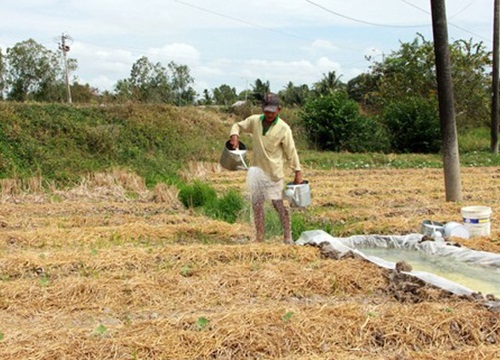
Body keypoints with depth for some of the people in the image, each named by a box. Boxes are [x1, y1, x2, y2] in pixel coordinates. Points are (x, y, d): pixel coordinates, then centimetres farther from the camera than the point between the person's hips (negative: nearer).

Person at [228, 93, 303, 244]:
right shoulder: (254, 121, -3)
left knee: (279, 204, 3)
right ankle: (259, 238, 18)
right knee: (257, 204, 8)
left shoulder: (283, 128, -12)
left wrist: (298, 171, -10)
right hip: (257, 170, 4)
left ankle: (288, 237, 15)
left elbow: (291, 151, -8)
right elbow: (238, 125, 13)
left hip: (274, 172, -4)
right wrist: (234, 135, -10)